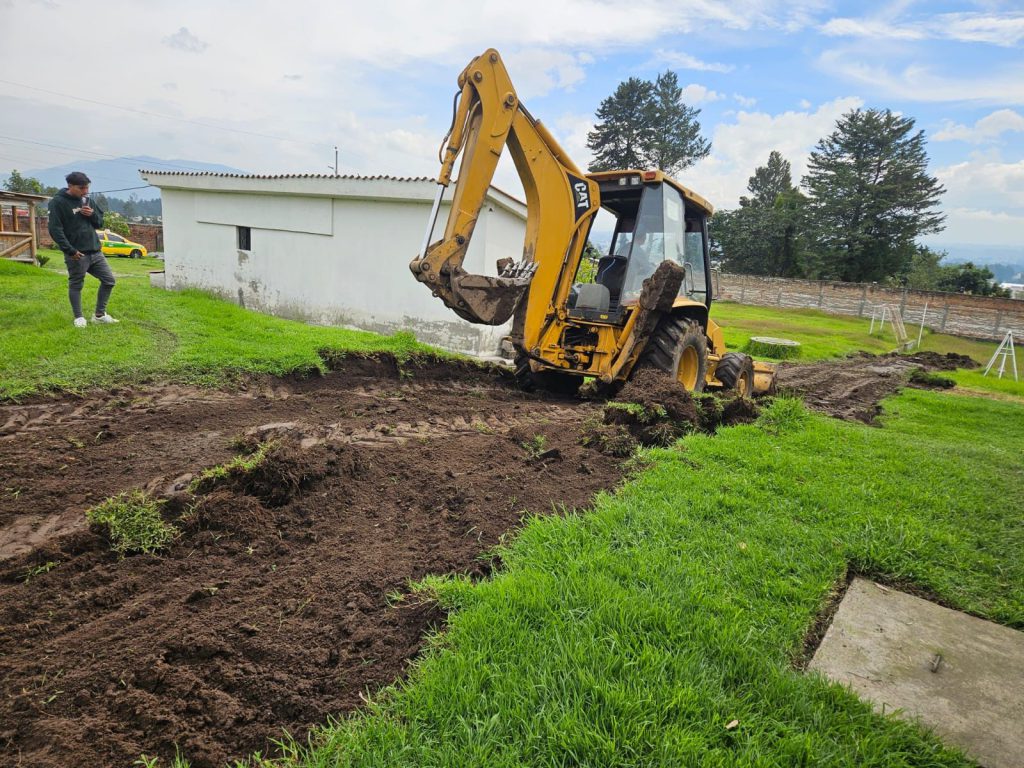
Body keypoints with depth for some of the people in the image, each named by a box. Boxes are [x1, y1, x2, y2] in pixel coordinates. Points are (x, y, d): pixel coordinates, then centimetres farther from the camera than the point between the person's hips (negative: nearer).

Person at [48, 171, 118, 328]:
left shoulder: (86, 200, 13)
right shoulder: (58, 202, -9)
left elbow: (100, 223, 18)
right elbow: (55, 229, -13)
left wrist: (93, 214, -5)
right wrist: (70, 250, -19)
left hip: (95, 251, 7)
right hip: (77, 254, -7)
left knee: (109, 280, 7)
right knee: (76, 286, 3)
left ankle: (100, 315, 18)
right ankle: (79, 317, 15)